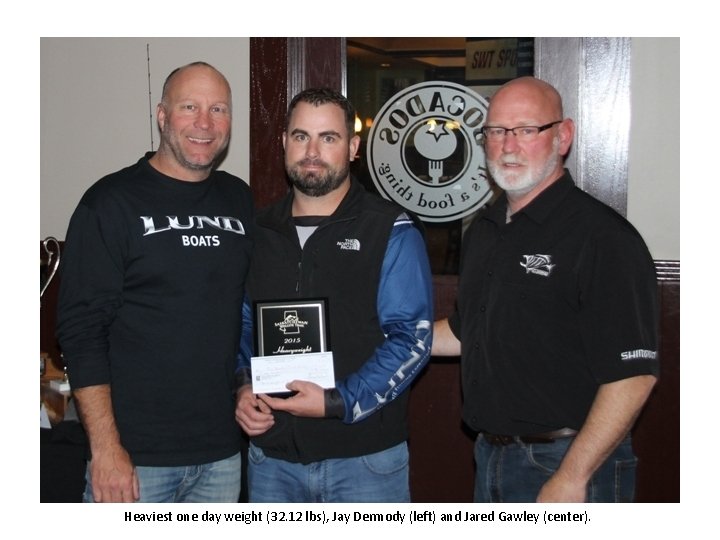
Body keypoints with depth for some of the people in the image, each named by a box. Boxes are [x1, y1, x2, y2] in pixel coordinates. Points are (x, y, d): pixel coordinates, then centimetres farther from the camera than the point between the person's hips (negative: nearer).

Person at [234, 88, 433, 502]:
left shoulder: (392, 232, -5)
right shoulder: (259, 231, 9)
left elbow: (412, 337, -12)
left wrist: (338, 402, -19)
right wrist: (242, 388, -2)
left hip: (364, 457, -4)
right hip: (272, 456, 4)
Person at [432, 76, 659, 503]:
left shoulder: (603, 237, -17)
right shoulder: (483, 231, 9)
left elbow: (633, 374, -22)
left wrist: (571, 479, -23)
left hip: (572, 466, -7)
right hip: (490, 454, 8)